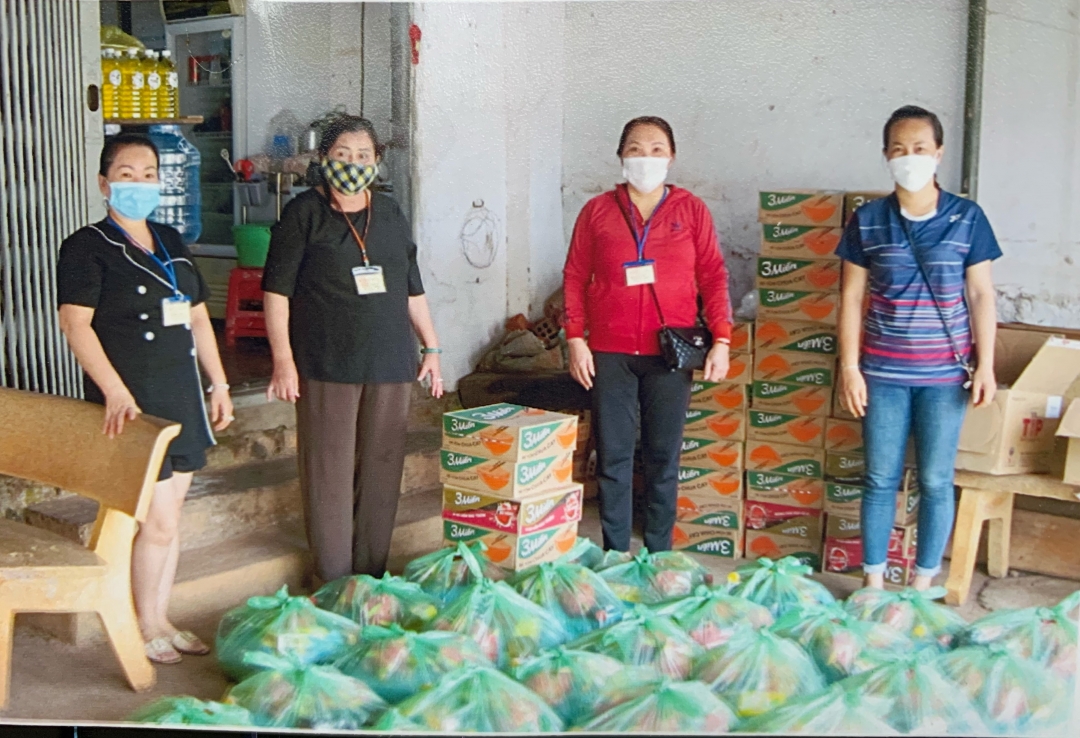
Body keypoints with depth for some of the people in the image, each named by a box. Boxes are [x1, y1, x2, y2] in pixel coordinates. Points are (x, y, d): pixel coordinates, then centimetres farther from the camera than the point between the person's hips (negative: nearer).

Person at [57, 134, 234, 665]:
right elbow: (75, 323, -17)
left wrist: (219, 384, 14)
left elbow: (198, 318, 18)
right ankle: (146, 627, 13)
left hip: (182, 397, 7)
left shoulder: (171, 243, 15)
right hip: (132, 403, -7)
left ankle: (161, 620, 24)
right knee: (158, 522, -5)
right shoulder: (88, 247, -7)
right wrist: (116, 392, -26)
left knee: (168, 516, 12)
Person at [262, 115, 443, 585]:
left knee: (382, 469, 8)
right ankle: (334, 582, 10)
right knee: (329, 471, -1)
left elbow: (413, 290, 19)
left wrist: (431, 348, 15)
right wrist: (282, 358, -11)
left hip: (390, 365, 5)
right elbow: (277, 290, -4)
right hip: (326, 367, -4)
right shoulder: (304, 214, 0)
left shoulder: (390, 215, 14)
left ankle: (372, 575, 20)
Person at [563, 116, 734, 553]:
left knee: (663, 458, 5)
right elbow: (575, 276, 6)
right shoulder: (598, 211, 7)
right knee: (613, 457, 3)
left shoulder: (691, 210, 5)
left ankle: (659, 558, 17)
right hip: (609, 353, 0)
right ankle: (614, 558, 14)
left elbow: (713, 276, 3)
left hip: (670, 353, 0)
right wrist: (575, 339, -2)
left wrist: (721, 341, -5)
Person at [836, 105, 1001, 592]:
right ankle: (874, 582, 21)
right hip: (883, 372, 1)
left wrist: (986, 365, -5)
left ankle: (923, 584, 21)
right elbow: (852, 297, 0)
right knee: (880, 479, 7)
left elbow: (981, 295, 0)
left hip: (945, 373, 0)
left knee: (936, 481, 6)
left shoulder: (967, 218, -3)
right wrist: (849, 367, -4)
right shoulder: (867, 221, -1)